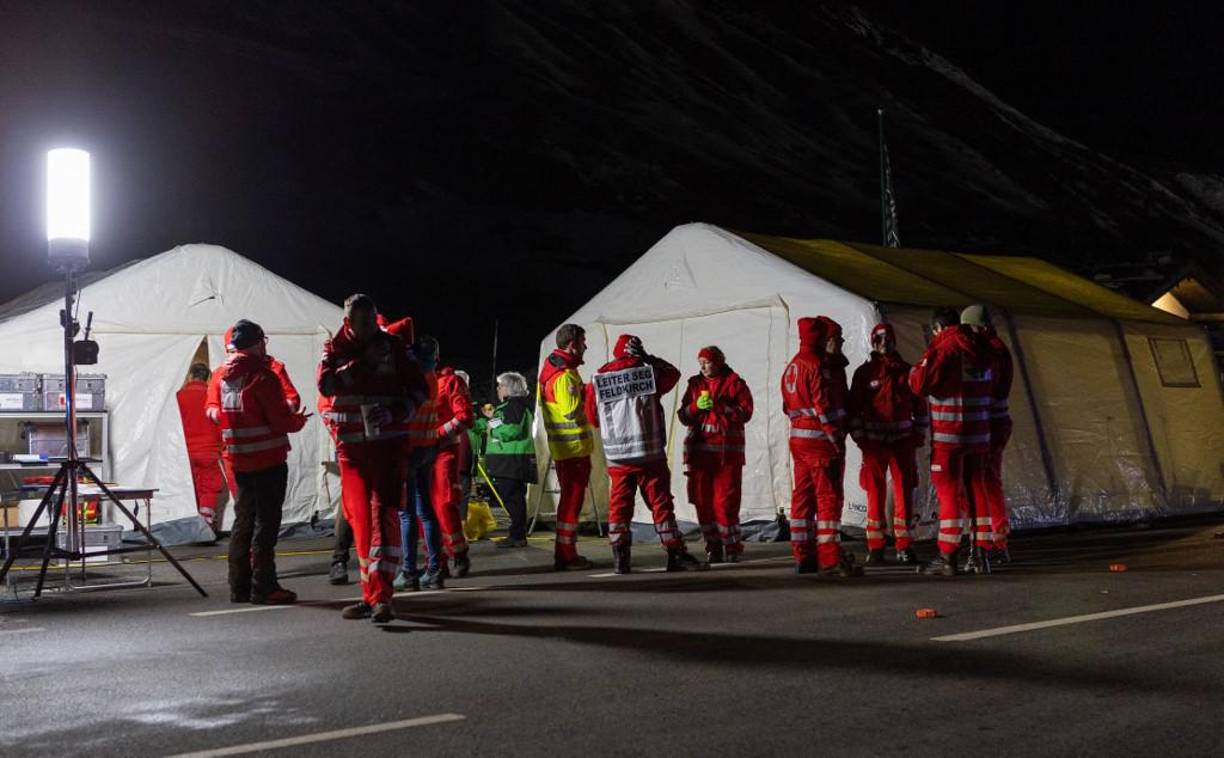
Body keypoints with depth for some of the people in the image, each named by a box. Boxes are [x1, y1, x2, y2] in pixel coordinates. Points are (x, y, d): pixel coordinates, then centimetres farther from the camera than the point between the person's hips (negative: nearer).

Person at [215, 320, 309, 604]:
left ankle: (239, 586, 17)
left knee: (244, 521, 14)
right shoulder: (262, 376, -15)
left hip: (240, 460, 7)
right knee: (265, 522, -4)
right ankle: (263, 587, -4)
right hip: (268, 460, -7)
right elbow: (281, 421, -16)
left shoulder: (224, 375, 9)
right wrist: (299, 420, 4)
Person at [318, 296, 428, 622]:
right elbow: (325, 384, -14)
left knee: (383, 513, -14)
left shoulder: (393, 345, 0)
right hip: (350, 446, 3)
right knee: (359, 518, 7)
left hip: (387, 443, -3)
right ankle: (371, 594, 18)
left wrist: (396, 412, -15)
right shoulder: (335, 348, 4)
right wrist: (362, 363, -21)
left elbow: (418, 388, 3)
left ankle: (382, 597, -20)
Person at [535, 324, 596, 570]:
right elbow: (572, 411, -25)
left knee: (570, 498, 16)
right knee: (572, 499, -5)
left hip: (565, 448, 10)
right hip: (573, 447, -10)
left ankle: (566, 552, 22)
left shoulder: (553, 370, 15)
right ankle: (566, 556, -2)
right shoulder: (565, 376, -19)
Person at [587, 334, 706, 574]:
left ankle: (620, 558, 4)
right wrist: (649, 359, 17)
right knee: (661, 503, 3)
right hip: (650, 454, -2)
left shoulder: (597, 380, 1)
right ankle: (676, 555, 5)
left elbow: (593, 417, 11)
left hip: (616, 457, 2)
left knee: (619, 505, 8)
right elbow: (672, 372, 13)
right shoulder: (647, 374, -6)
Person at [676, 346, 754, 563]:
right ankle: (713, 547, 10)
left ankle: (732, 547, 1)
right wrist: (696, 406, -10)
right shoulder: (695, 384, 14)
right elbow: (683, 416, 10)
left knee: (726, 500, -8)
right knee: (703, 500, 2)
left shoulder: (734, 383, 2)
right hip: (700, 449, 4)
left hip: (727, 450, -4)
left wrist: (718, 406, -16)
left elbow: (745, 413, -8)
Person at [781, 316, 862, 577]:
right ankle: (830, 559, -10)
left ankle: (803, 556, 15)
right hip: (821, 438, -9)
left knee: (803, 496, 11)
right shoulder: (817, 365, -13)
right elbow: (823, 405, -19)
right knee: (829, 497, -7)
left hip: (798, 437, 9)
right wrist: (836, 438, -17)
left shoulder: (793, 366, 16)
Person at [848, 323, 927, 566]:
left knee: (904, 493, 0)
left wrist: (919, 436, 7)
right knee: (876, 494, 1)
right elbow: (854, 408, 2)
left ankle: (904, 546, 6)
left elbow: (919, 407, 13)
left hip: (903, 440, 2)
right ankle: (875, 548, 7)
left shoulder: (906, 371, 7)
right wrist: (859, 438, -4)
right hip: (874, 440, -2)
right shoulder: (864, 372, 2)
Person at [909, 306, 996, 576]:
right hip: (979, 435, 7)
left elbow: (920, 384, -17)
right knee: (977, 490, 13)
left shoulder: (945, 349, -12)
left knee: (949, 493, -4)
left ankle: (948, 557, -5)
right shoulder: (980, 351, 12)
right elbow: (990, 390, 22)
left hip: (948, 436, -7)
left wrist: (916, 369, 2)